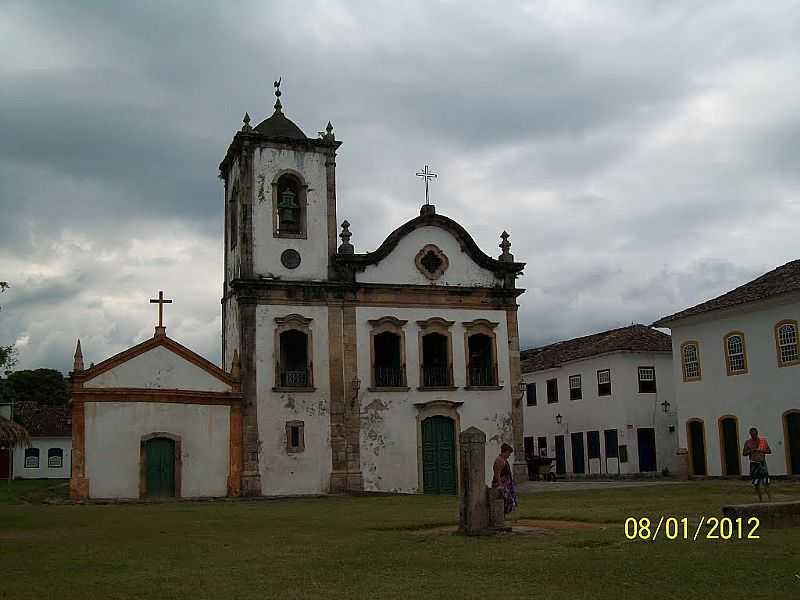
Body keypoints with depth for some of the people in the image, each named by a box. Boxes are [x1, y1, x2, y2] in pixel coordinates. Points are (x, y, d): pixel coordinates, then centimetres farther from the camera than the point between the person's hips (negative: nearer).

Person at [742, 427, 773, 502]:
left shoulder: (763, 441, 1)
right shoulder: (748, 442, 2)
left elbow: (769, 451, 5)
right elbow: (744, 453, 5)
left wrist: (761, 450, -12)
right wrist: (750, 451, -13)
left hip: (762, 463, -1)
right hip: (753, 464, 1)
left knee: (766, 483, -10)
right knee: (756, 484, 5)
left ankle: (770, 500, -10)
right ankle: (761, 499, 18)